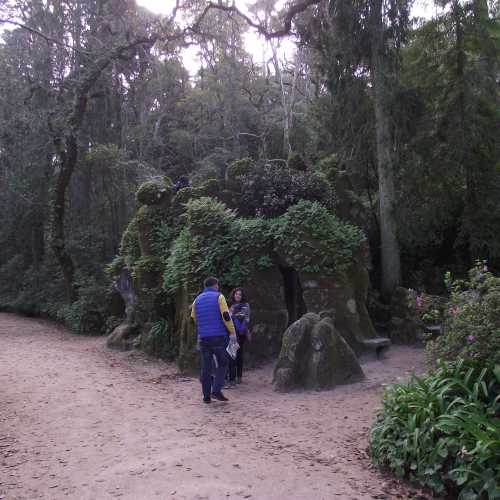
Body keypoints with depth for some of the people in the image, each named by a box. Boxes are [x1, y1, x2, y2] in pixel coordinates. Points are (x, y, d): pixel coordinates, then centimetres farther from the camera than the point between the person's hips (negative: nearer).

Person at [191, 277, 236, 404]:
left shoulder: (197, 300, 11)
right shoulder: (219, 297, -3)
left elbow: (194, 318, 19)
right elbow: (226, 316, -11)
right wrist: (232, 332, -5)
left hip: (203, 337, 4)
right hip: (219, 336, -4)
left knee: (206, 367, 9)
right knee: (222, 364, 8)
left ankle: (206, 395, 10)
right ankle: (216, 390, -5)